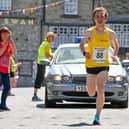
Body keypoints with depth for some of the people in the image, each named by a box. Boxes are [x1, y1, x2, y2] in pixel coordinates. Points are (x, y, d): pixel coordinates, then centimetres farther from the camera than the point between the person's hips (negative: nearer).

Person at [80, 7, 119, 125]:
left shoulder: (110, 33, 2)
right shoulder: (90, 32, -3)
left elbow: (116, 46, 20)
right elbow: (82, 44, 10)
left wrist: (115, 55, 6)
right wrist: (85, 52, -8)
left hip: (104, 66, 0)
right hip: (90, 65, 0)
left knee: (100, 90, -18)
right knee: (91, 93, 9)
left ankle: (98, 116, -13)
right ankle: (94, 87, 48)